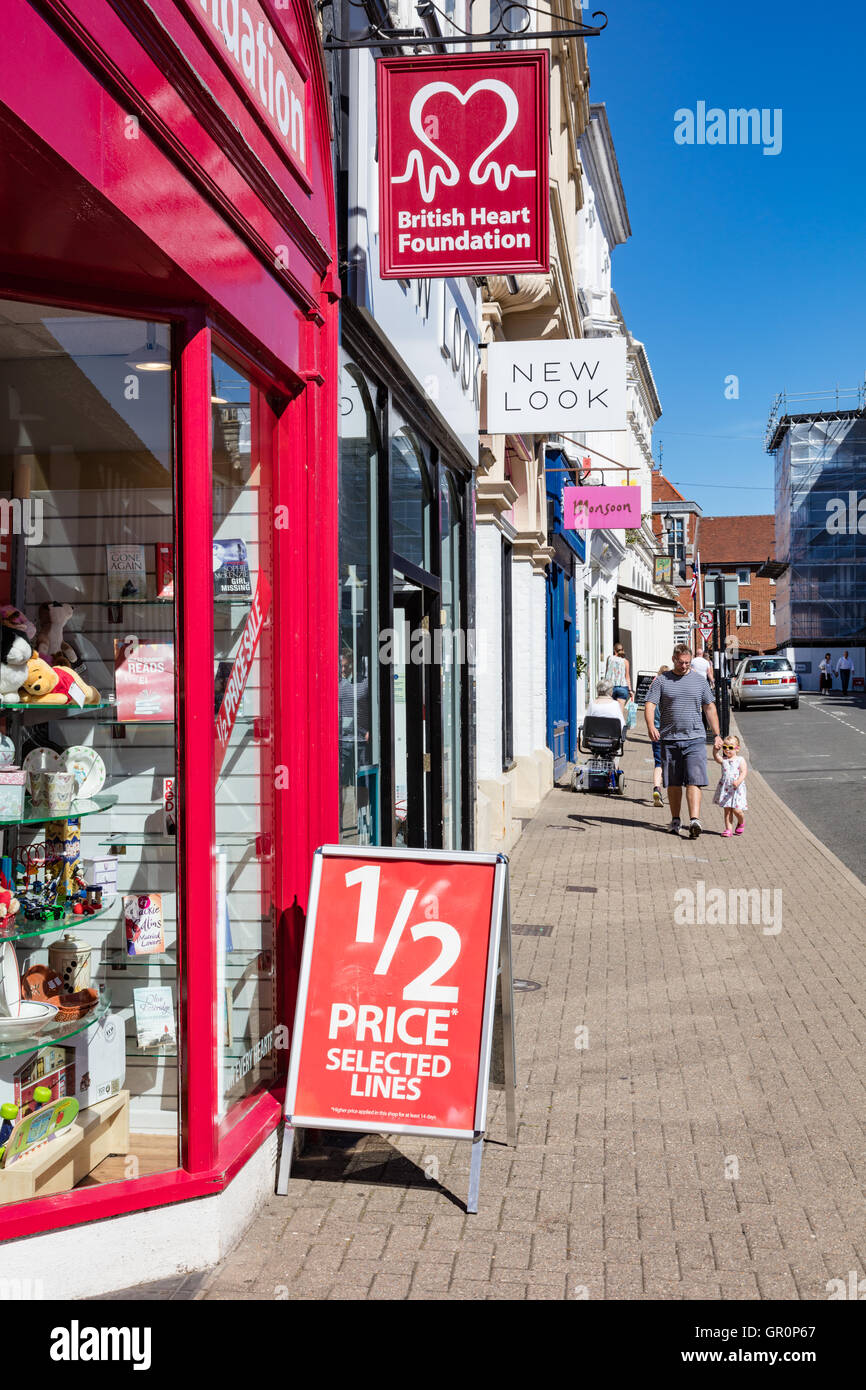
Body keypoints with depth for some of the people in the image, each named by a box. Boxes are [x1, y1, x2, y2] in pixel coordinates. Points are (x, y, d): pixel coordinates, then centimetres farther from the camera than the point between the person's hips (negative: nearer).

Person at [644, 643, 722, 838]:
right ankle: (675, 820, 18)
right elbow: (650, 705, -3)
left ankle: (694, 819, -19)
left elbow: (710, 708, 15)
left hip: (694, 739, 0)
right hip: (669, 740, 0)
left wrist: (716, 734, 9)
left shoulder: (700, 680, 10)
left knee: (694, 781, -11)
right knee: (673, 784, 7)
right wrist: (651, 726, -22)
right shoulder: (661, 680, 4)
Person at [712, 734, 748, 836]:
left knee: (736, 810, -5)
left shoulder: (740, 760, 0)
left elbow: (743, 772, -9)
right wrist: (716, 748, -31)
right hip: (725, 788, 3)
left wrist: (738, 781, -26)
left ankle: (741, 823, 25)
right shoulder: (723, 760, 6)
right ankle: (728, 829, 10)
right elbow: (716, 756, -14)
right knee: (727, 810, 4)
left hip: (737, 789, -3)